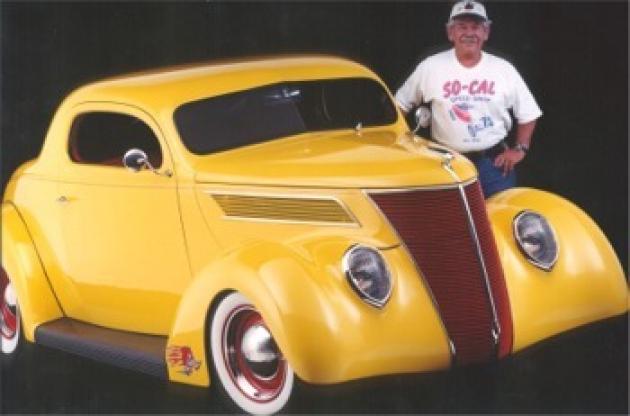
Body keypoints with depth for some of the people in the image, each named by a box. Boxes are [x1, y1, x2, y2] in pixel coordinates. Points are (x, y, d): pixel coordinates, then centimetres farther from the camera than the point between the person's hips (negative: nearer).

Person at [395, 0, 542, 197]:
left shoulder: (504, 69, 0)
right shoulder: (431, 67, -3)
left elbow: (527, 113, 10)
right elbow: (401, 104, 8)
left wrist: (520, 149, 2)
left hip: (495, 161, 1)